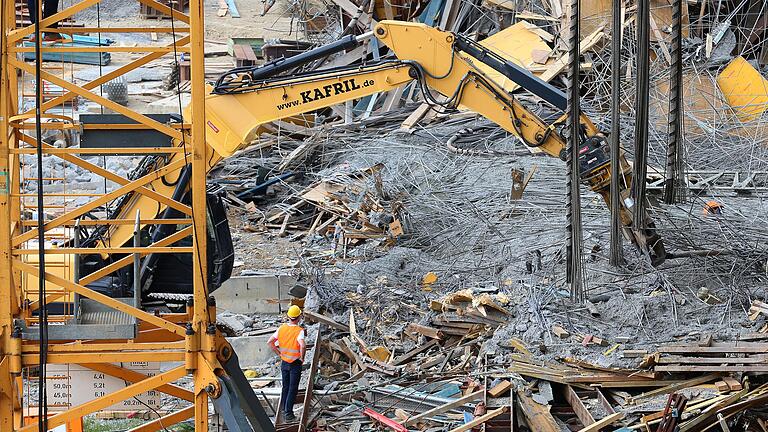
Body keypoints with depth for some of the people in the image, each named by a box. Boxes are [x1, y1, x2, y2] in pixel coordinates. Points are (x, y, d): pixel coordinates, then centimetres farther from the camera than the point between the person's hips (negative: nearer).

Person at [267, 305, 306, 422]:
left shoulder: (282, 328, -3)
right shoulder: (299, 331, -19)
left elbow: (270, 342, 0)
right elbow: (303, 346, -35)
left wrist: (279, 353, 8)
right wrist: (302, 358, -18)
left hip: (284, 363, 5)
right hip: (295, 364, -5)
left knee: (285, 387, 18)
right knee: (293, 389, 4)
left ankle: (284, 410, 26)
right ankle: (288, 413, 5)